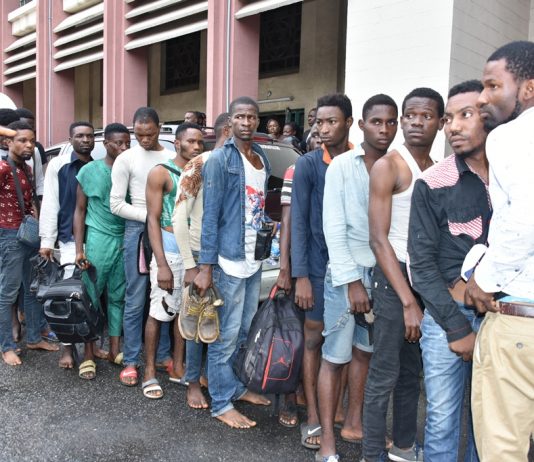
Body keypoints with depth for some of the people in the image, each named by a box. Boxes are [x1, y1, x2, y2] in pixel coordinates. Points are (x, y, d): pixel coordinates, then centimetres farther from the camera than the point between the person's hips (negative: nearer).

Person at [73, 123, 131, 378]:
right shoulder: (89, 170, 0)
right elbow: (79, 211, 2)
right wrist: (79, 248, -5)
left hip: (126, 240, 3)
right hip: (99, 239, -2)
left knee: (118, 297, 10)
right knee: (91, 297, 3)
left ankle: (114, 349, 21)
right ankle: (88, 355, 13)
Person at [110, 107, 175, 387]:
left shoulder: (173, 158, 8)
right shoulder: (126, 159, 1)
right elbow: (116, 204, -3)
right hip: (138, 231, -2)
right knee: (135, 301, 1)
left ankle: (164, 355, 21)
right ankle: (131, 361, 11)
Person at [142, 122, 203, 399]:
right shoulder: (161, 173, -3)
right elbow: (153, 220, -7)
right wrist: (161, 264, -14)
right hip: (170, 249, -4)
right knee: (158, 313, 0)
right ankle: (150, 372, 13)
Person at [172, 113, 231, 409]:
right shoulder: (198, 166, -9)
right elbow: (179, 219, -10)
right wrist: (190, 266, -12)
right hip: (202, 256, -4)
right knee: (197, 321, 6)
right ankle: (193, 382, 22)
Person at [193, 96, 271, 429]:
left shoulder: (262, 159, 12)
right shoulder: (220, 159, -9)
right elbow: (210, 215, -13)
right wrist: (206, 266, -16)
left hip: (255, 260, 7)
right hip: (230, 260, -7)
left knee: (246, 332, 16)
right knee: (226, 336, 2)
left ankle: (237, 386, 33)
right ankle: (222, 404, 15)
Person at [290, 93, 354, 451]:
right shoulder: (308, 165, -4)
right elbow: (299, 222, -6)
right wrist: (300, 276, -11)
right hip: (320, 266, -2)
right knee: (314, 338, 6)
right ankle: (314, 418, 17)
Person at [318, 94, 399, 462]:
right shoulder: (342, 166, -5)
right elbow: (334, 229, -9)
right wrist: (352, 280, -12)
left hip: (385, 274, 4)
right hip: (347, 273, -4)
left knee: (365, 351, 15)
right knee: (335, 357, 2)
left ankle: (354, 423, 32)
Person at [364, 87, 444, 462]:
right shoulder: (388, 167, -8)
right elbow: (378, 239, -14)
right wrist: (408, 301, -18)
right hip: (396, 276, -6)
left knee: (412, 371, 17)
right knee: (385, 373, 0)